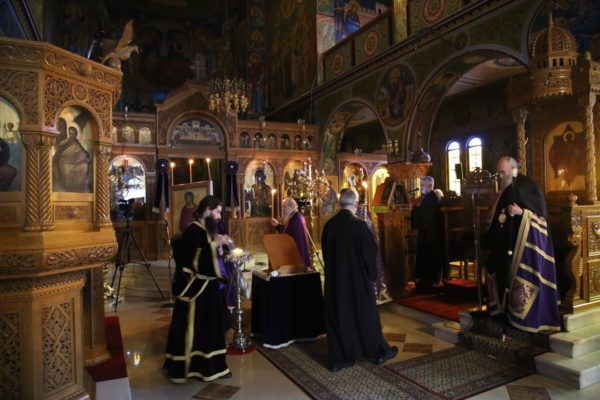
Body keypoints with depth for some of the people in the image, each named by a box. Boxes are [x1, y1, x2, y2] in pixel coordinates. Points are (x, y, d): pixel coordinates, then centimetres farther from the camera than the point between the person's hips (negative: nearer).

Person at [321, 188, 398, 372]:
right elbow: (371, 251, -12)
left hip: (334, 278, 4)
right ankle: (379, 351, 29)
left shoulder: (329, 225, -3)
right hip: (357, 278, -4)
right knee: (366, 314, 12)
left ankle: (338, 358, 19)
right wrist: (372, 272, 5)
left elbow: (325, 251, 7)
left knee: (337, 316, 12)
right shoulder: (359, 225, -18)